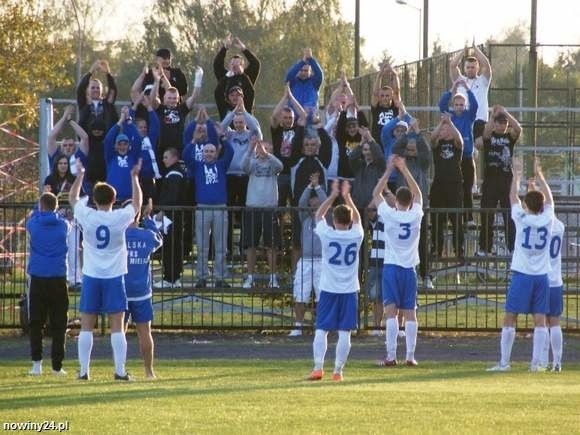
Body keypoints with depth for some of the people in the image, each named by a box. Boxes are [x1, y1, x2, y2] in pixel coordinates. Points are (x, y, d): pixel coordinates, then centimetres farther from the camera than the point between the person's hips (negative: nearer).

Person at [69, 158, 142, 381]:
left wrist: (80, 175, 26)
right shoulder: (120, 218, -7)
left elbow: (73, 198, 15)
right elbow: (137, 203, 13)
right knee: (117, 327, 0)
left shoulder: (87, 216, -6)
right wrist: (135, 177, 23)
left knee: (86, 327, 5)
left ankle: (84, 371, 2)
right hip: (114, 277, -1)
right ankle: (120, 371, -3)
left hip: (91, 277, 1)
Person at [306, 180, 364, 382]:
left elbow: (318, 215, 12)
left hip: (328, 289, -1)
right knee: (344, 331, 1)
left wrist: (333, 196, 15)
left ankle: (318, 367, -7)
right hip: (349, 290, 1)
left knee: (321, 329, 2)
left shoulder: (327, 235, -7)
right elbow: (357, 218, 19)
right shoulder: (356, 236, -2)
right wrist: (347, 197, 22)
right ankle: (338, 370, -1)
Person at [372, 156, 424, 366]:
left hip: (391, 267, -2)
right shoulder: (416, 215, -2)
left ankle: (391, 356, -13)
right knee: (410, 312, 4)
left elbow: (376, 193, 6)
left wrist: (389, 170, 8)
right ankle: (410, 355, 1)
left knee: (391, 310, -7)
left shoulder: (389, 214, -8)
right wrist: (404, 170, 16)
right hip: (409, 268, 3)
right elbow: (417, 193, 16)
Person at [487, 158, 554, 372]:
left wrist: (516, 175, 22)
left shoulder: (521, 219, -6)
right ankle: (536, 362, -3)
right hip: (542, 276, 3)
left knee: (510, 319, 1)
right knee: (540, 320, 2)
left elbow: (513, 197, 9)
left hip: (521, 275, -3)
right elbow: (548, 198, 17)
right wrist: (538, 175, 26)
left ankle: (504, 362, -2)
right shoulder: (547, 220, 0)